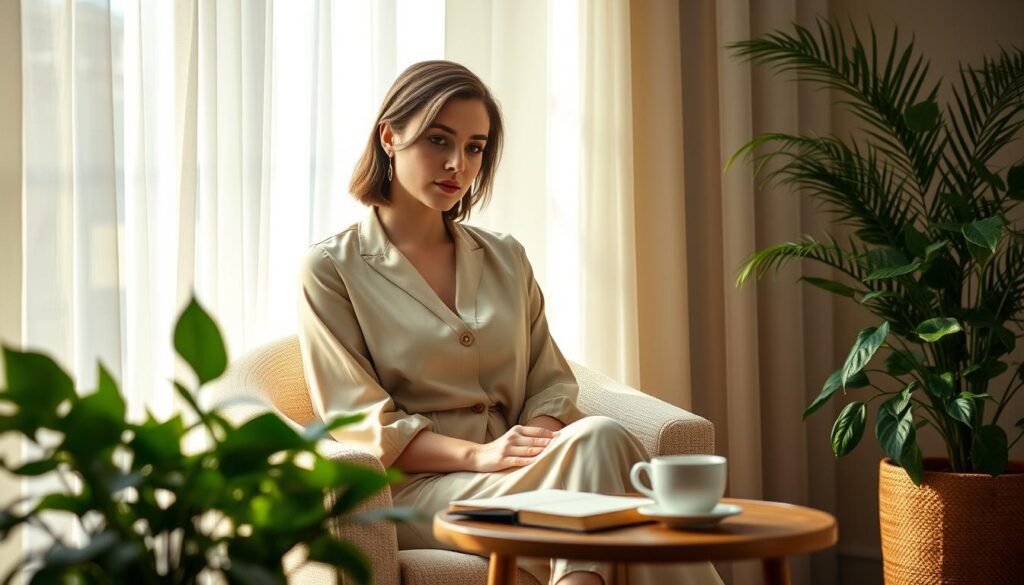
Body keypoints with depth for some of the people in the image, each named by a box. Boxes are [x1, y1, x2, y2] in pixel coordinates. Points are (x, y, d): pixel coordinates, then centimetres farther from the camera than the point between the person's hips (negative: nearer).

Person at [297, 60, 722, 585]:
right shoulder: (331, 270, 4)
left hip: (510, 481, 5)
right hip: (413, 489, -4)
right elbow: (359, 422, -4)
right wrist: (477, 454, -18)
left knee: (595, 439, -32)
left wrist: (536, 440, -9)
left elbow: (551, 381, 15)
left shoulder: (505, 259, 19)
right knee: (598, 442, -30)